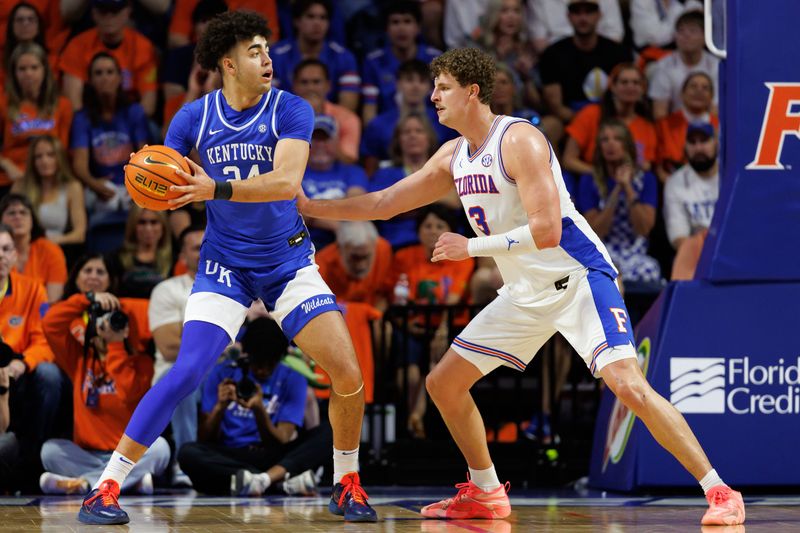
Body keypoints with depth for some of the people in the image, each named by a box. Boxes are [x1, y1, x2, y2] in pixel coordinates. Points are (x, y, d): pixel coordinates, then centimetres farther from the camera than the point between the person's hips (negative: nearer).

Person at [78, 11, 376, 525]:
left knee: (349, 375, -10)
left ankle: (346, 485, 13)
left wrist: (217, 189, -37)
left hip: (289, 260, 0)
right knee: (187, 371, -18)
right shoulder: (194, 118, -3)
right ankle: (106, 487, -12)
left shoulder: (291, 110, -10)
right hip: (225, 264, 0)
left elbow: (287, 181, -24)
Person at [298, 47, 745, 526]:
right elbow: (383, 203, 16)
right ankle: (486, 494, 23)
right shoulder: (454, 156, 7)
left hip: (578, 279, -9)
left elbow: (546, 230, -26)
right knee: (444, 383, 8)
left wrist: (471, 247, -20)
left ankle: (720, 492, -20)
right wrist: (309, 206, 12)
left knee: (628, 384, -24)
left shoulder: (519, 140, -18)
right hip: (526, 293, 9)